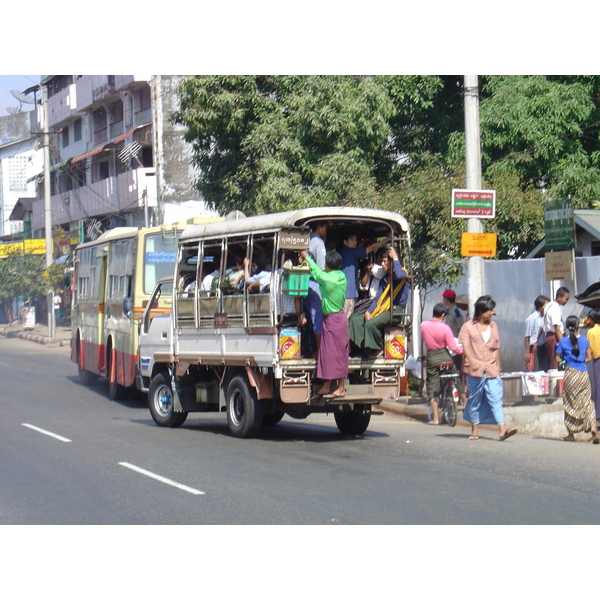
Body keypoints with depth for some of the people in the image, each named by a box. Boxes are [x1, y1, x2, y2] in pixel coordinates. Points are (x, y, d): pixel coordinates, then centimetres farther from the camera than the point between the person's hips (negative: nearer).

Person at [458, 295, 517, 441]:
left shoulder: (493, 326, 16)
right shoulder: (468, 327, 3)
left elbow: (496, 348, 18)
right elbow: (465, 347, -5)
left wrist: (497, 367, 15)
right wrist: (474, 362, -18)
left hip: (491, 369, 3)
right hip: (475, 370, -3)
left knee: (496, 399, -9)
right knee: (475, 400, 6)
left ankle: (502, 430, -19)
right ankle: (475, 430, 17)